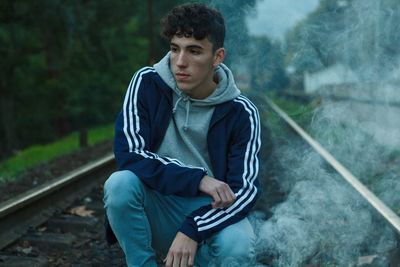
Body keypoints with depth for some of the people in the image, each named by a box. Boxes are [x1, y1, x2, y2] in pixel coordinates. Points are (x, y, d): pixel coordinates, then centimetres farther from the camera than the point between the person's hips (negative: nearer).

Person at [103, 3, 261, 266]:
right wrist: (198, 180, -25)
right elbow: (129, 153, -17)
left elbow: (246, 190, -14)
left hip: (207, 214, 0)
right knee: (121, 182, -31)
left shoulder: (241, 113, -9)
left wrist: (192, 231, -29)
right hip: (156, 210, 0)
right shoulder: (147, 84, -8)